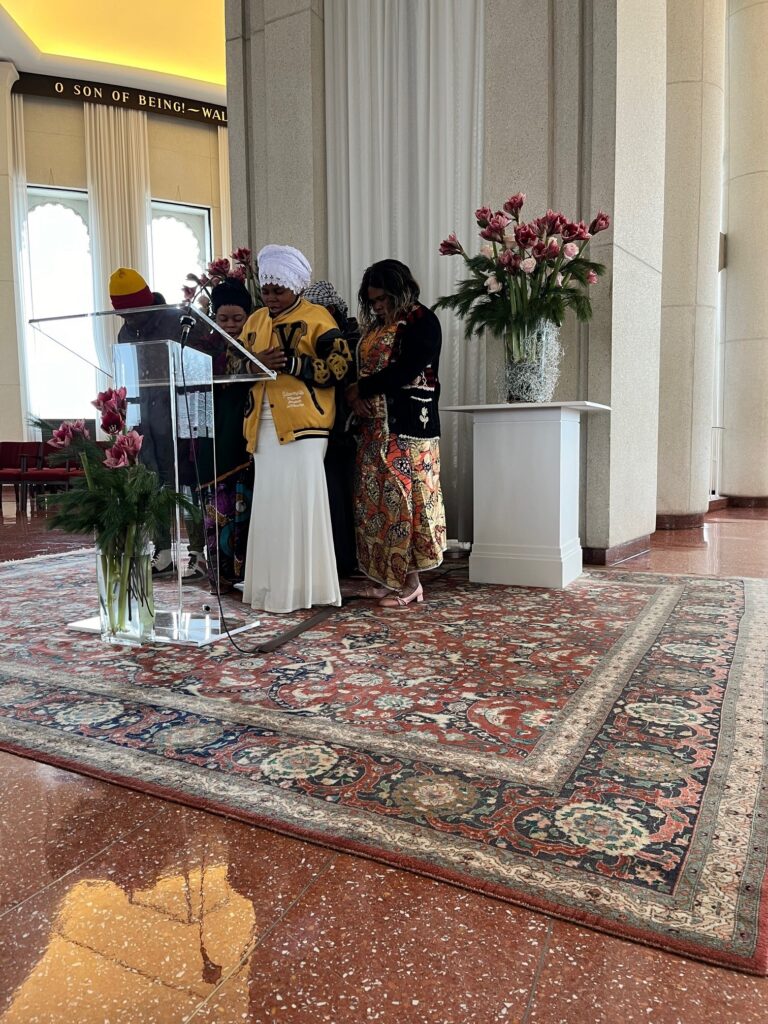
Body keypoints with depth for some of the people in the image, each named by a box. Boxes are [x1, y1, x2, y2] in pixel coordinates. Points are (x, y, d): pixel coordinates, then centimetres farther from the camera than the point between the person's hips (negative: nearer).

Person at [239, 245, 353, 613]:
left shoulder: (316, 318, 0)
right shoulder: (254, 321, 19)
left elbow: (340, 365, -8)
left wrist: (290, 363, -16)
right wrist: (256, 362, -4)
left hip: (302, 425, -6)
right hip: (264, 426, 6)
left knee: (300, 502, -7)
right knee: (269, 503, 7)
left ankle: (304, 585, 1)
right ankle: (271, 584, 15)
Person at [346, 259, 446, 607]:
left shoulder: (422, 321, -6)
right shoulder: (375, 327, 19)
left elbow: (405, 372, -16)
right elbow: (363, 368, 20)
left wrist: (359, 389, -5)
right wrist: (356, 399, -3)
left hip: (407, 427, -8)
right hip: (375, 428, 8)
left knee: (403, 499, -6)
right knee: (376, 500, 7)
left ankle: (409, 581, 3)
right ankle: (388, 577, 15)